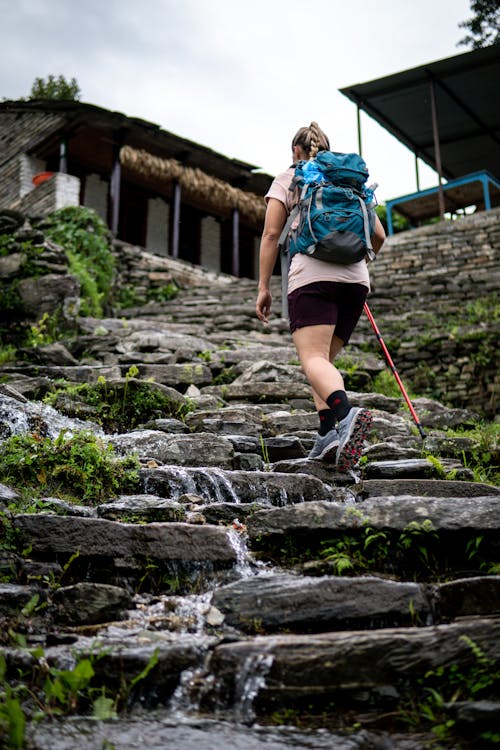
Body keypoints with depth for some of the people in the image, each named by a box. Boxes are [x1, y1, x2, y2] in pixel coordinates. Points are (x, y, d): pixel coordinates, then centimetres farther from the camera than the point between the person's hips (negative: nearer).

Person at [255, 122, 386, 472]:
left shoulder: (287, 179, 14)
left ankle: (345, 412, -44)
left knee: (314, 358, -16)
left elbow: (272, 233, 2)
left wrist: (263, 287, 2)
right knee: (325, 358, 10)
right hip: (355, 279, 5)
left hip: (312, 275, -4)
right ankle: (329, 435, -6)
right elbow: (378, 235, 18)